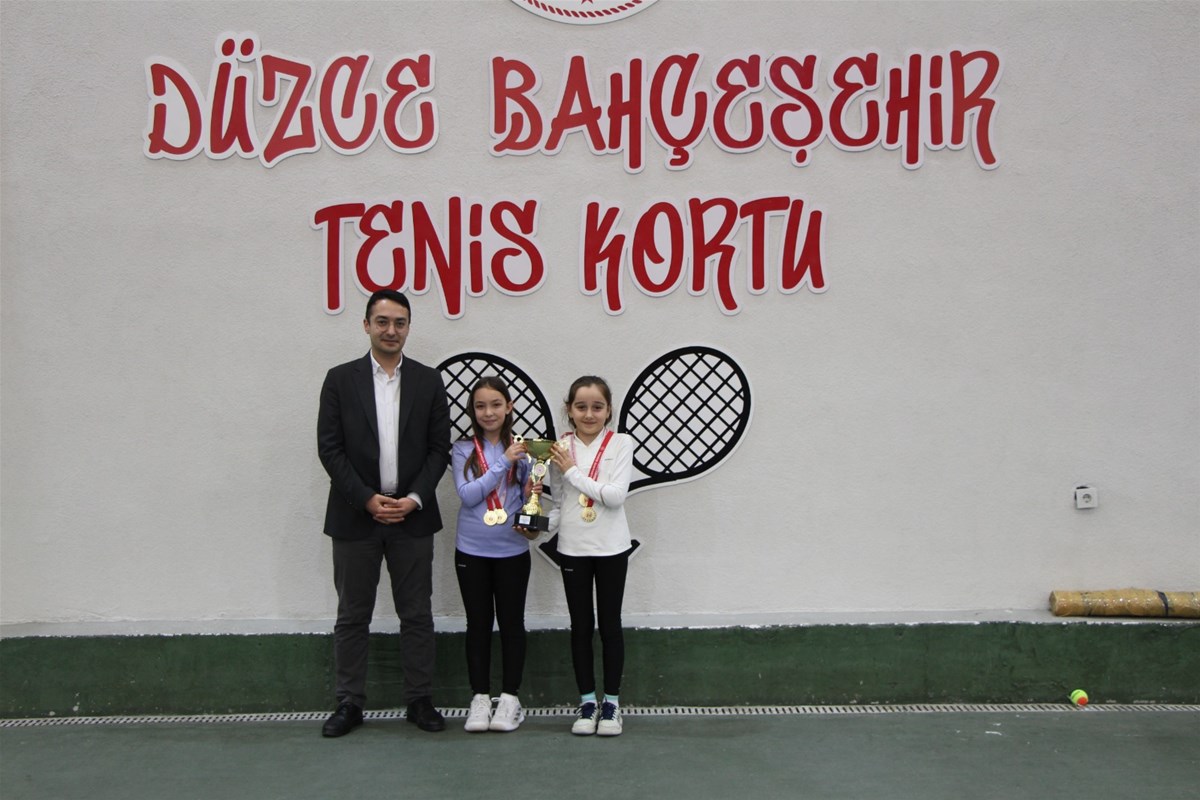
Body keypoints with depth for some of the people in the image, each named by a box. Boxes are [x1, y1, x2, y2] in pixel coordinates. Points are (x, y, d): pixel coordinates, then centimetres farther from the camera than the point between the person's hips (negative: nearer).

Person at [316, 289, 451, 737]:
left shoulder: (428, 381, 4)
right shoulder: (341, 380, 2)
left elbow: (439, 448, 2)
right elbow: (329, 448, -3)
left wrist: (415, 499, -10)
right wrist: (367, 499, -12)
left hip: (412, 515, 1)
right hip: (356, 515, 0)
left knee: (416, 614, 7)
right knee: (352, 615, 8)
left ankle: (420, 700, 19)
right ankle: (350, 702, 20)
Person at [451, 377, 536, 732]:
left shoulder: (522, 451, 1)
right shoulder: (463, 450, -1)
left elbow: (530, 499, 6)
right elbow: (468, 495, -13)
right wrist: (503, 463, -17)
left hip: (512, 550, 0)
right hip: (471, 550, 0)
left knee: (512, 622, 7)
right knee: (478, 623, 9)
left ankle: (509, 698, 18)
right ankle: (480, 697, 19)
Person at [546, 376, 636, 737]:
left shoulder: (620, 443, -6)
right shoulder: (559, 449, 1)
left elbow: (616, 495, -17)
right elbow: (558, 503, 7)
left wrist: (573, 470, -15)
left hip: (611, 547, -2)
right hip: (572, 548, 2)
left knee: (609, 624, 7)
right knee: (581, 626, 10)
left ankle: (611, 701, 20)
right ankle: (587, 700, 22)